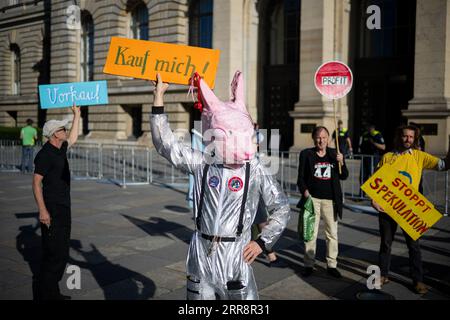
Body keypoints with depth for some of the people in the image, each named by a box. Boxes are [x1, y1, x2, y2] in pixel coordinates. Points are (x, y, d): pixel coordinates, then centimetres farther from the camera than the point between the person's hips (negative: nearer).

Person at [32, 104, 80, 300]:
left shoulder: (60, 149, 11)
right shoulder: (45, 154, -15)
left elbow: (73, 138, 31)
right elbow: (36, 183, -18)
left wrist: (77, 114, 31)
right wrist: (42, 210, -24)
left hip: (64, 208, 10)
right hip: (52, 210, -10)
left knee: (61, 253, 14)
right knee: (54, 254, -6)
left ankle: (52, 293, 25)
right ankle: (45, 294, 4)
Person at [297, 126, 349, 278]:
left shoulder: (335, 154, 6)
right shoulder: (306, 154, 1)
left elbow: (344, 176, 7)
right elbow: (301, 177, 3)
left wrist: (341, 163, -9)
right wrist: (304, 191, -13)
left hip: (330, 199, 2)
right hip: (312, 198, -1)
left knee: (332, 233, 6)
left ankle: (332, 265, 17)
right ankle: (309, 264, 15)